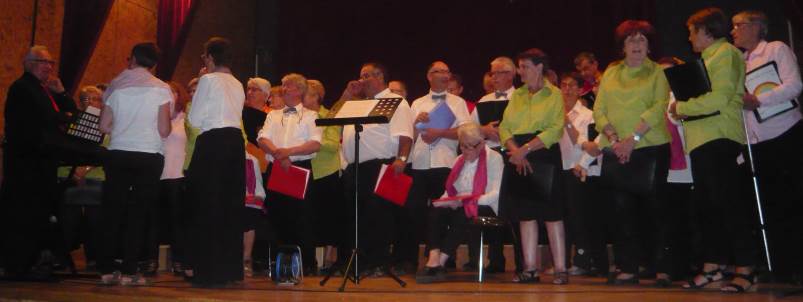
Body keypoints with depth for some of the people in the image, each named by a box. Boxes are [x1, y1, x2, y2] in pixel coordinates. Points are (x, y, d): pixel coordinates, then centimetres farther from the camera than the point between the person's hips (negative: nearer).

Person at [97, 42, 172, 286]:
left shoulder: (116, 86, 7)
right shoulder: (161, 88, -1)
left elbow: (104, 126, 5)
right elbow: (164, 131, -7)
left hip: (118, 154, 2)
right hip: (149, 156, -2)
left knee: (113, 211, 9)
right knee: (138, 214, 2)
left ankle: (106, 270, 12)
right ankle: (129, 271, 2)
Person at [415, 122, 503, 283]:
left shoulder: (494, 158, 0)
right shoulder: (459, 160, 22)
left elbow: (496, 194, -12)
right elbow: (450, 191, 18)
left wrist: (465, 202, -19)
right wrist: (445, 201, -6)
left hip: (484, 208, -5)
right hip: (458, 207, 5)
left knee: (461, 215, -36)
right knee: (435, 212, -25)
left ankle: (440, 262, -35)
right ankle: (433, 259, -40)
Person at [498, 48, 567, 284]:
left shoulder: (554, 94, 2)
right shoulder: (517, 95, 17)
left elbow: (555, 129, -10)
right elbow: (504, 127, 8)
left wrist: (526, 148, -18)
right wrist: (515, 151, -10)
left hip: (544, 158, -5)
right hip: (518, 159, 5)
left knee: (552, 214, -5)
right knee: (525, 214, 5)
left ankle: (560, 269, 1)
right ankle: (530, 269, 10)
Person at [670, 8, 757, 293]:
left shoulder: (725, 53, -5)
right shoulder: (710, 58, 22)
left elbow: (718, 98, -17)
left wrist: (682, 107, -8)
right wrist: (684, 109, 7)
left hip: (718, 139, -10)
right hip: (702, 140, 10)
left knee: (728, 204, -7)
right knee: (707, 206, 10)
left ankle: (745, 269, -1)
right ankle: (712, 267, 17)